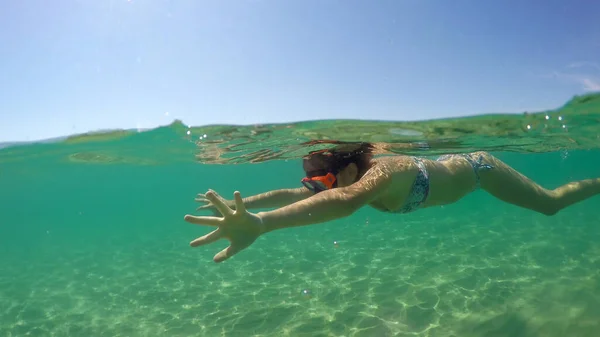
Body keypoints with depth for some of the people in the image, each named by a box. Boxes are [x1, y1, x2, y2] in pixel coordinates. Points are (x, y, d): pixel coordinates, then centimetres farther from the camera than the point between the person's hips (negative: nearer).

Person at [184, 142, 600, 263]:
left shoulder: (385, 173, -47)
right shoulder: (360, 174, -24)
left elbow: (344, 201, -70)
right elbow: (297, 194, -25)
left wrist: (259, 223, -82)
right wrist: (242, 202, -35)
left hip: (478, 168, -6)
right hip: (450, 164, 7)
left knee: (550, 202, 15)